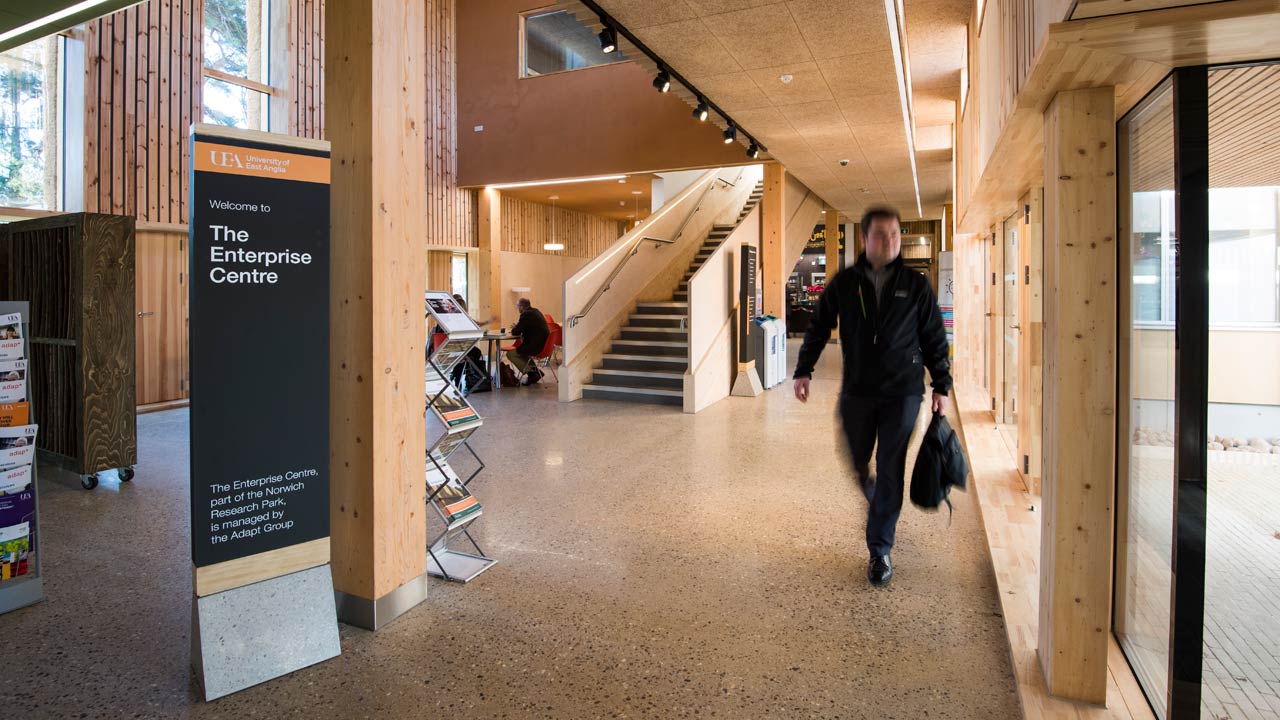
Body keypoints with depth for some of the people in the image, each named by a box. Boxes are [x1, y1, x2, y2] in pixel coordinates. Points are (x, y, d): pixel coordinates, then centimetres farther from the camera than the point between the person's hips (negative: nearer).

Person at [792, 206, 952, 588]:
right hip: (857, 391, 2)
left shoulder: (916, 285, 0)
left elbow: (934, 338, 6)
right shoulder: (844, 282, 1)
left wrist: (941, 385, 4)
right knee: (857, 460, 13)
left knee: (890, 471, -1)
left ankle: (880, 550, 10)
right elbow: (818, 328, 7)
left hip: (902, 392, -1)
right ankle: (872, 495, 48)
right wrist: (803, 371, 1)